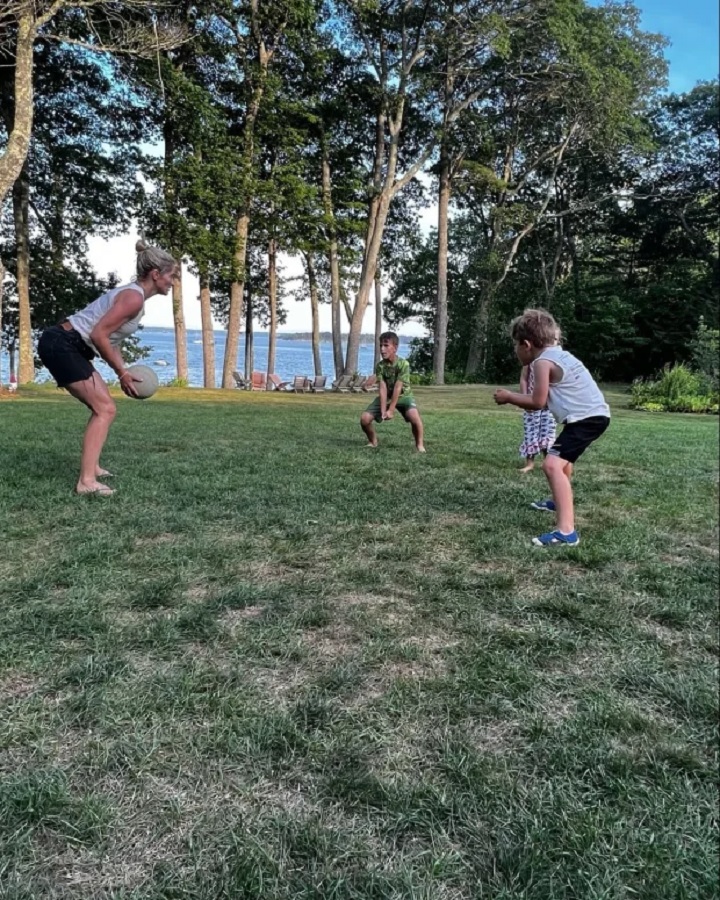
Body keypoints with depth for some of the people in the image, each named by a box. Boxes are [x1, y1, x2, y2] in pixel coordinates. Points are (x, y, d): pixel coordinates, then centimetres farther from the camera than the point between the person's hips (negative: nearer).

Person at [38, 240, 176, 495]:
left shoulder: (133, 295, 15)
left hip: (64, 345, 10)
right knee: (105, 409, -11)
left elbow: (110, 338, 19)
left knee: (101, 406, 17)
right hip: (61, 345, -10)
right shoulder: (134, 297, -16)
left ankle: (91, 468, 23)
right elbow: (99, 334, -23)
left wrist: (123, 372, 9)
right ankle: (87, 481, -15)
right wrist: (122, 373, -14)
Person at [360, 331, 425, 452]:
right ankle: (373, 441, 18)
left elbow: (397, 388, -27)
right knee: (364, 418, -11)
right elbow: (382, 389, -20)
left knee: (414, 416, -34)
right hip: (386, 397, 4)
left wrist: (391, 410, -29)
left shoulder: (403, 364, -24)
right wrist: (383, 411, -30)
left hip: (403, 396, -4)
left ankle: (419, 444, -12)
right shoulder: (380, 366, -14)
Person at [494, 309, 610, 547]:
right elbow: (545, 397, 17)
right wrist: (516, 397, 10)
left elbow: (538, 402, -13)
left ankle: (566, 531, -32)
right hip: (593, 414, 11)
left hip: (586, 418, -11)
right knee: (562, 457, 33)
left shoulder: (543, 361, -12)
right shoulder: (557, 353, 17)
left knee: (552, 464, -23)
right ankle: (560, 502, 56)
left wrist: (508, 397, 0)